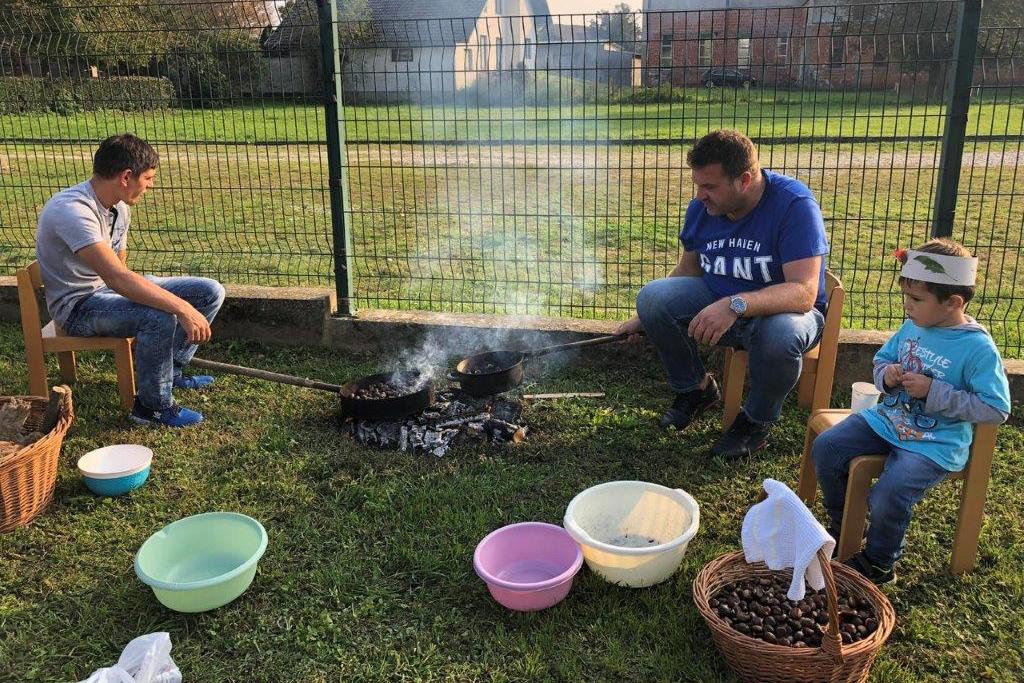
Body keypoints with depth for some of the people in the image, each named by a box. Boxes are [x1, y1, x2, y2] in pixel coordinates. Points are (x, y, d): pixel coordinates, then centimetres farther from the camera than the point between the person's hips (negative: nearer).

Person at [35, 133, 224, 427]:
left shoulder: (119, 206, 1)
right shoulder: (72, 210, -29)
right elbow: (117, 277, -39)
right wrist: (183, 309, -42)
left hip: (113, 288, 9)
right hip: (79, 306, -9)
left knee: (211, 292, -1)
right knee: (159, 317, -37)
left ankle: (171, 369, 14)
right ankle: (153, 405, -14)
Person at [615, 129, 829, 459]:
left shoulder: (794, 204, -25)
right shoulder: (701, 208, -6)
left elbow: (804, 292, -33)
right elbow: (688, 268, 11)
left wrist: (736, 305, -47)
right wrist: (644, 318, 13)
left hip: (782, 310, -5)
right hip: (718, 302, 5)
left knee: (781, 333, -40)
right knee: (651, 297, -18)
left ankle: (757, 421, -7)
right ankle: (697, 388, 6)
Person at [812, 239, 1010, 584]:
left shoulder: (978, 348, -16)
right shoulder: (911, 327, 2)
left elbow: (996, 410, -17)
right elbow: (882, 358, 18)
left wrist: (933, 392, -22)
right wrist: (885, 375, -7)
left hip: (934, 445, -7)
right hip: (887, 421, 7)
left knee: (887, 497, -26)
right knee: (825, 447, -5)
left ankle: (878, 563, 7)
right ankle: (843, 529, 17)